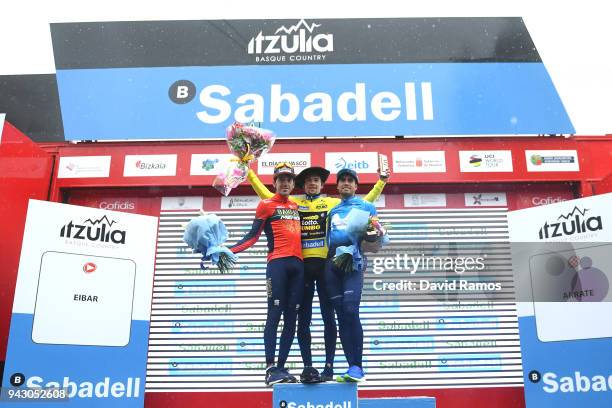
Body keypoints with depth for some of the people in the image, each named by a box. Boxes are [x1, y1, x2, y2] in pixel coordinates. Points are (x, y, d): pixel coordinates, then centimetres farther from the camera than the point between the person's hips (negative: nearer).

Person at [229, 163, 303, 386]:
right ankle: (270, 369, -8)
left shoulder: (297, 207, 22)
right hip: (278, 263, -6)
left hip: (298, 264, 6)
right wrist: (230, 250, -12)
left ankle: (281, 367, 9)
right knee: (274, 314, -9)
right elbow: (253, 235, 2)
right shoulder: (266, 205, 6)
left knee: (291, 317, 4)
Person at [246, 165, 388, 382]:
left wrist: (380, 183, 12)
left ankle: (329, 366, 10)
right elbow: (266, 194, 15)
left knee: (328, 316, 3)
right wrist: (248, 172, 15)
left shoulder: (333, 203, 11)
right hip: (302, 265, 1)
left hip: (325, 264, -1)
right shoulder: (293, 202, 13)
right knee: (303, 317, 4)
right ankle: (307, 366, 10)